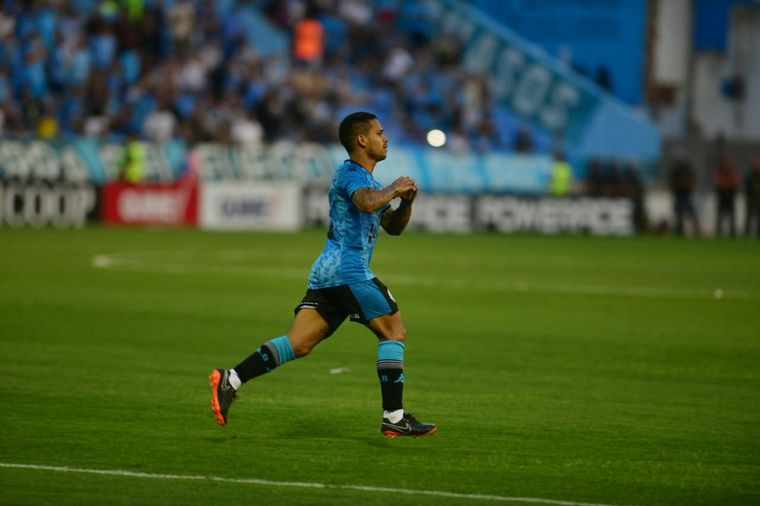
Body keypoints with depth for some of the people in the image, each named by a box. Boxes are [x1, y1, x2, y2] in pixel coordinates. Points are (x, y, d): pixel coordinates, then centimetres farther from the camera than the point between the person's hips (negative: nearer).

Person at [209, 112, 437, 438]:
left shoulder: (365, 179, 26)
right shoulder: (350, 173, -6)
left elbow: (394, 227, 30)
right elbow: (367, 202, -30)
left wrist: (406, 201, 11)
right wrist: (393, 189, -12)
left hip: (326, 273, 10)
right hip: (347, 269, -10)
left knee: (299, 343, -2)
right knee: (393, 331, -3)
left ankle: (231, 380, -14)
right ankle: (394, 417, -5)